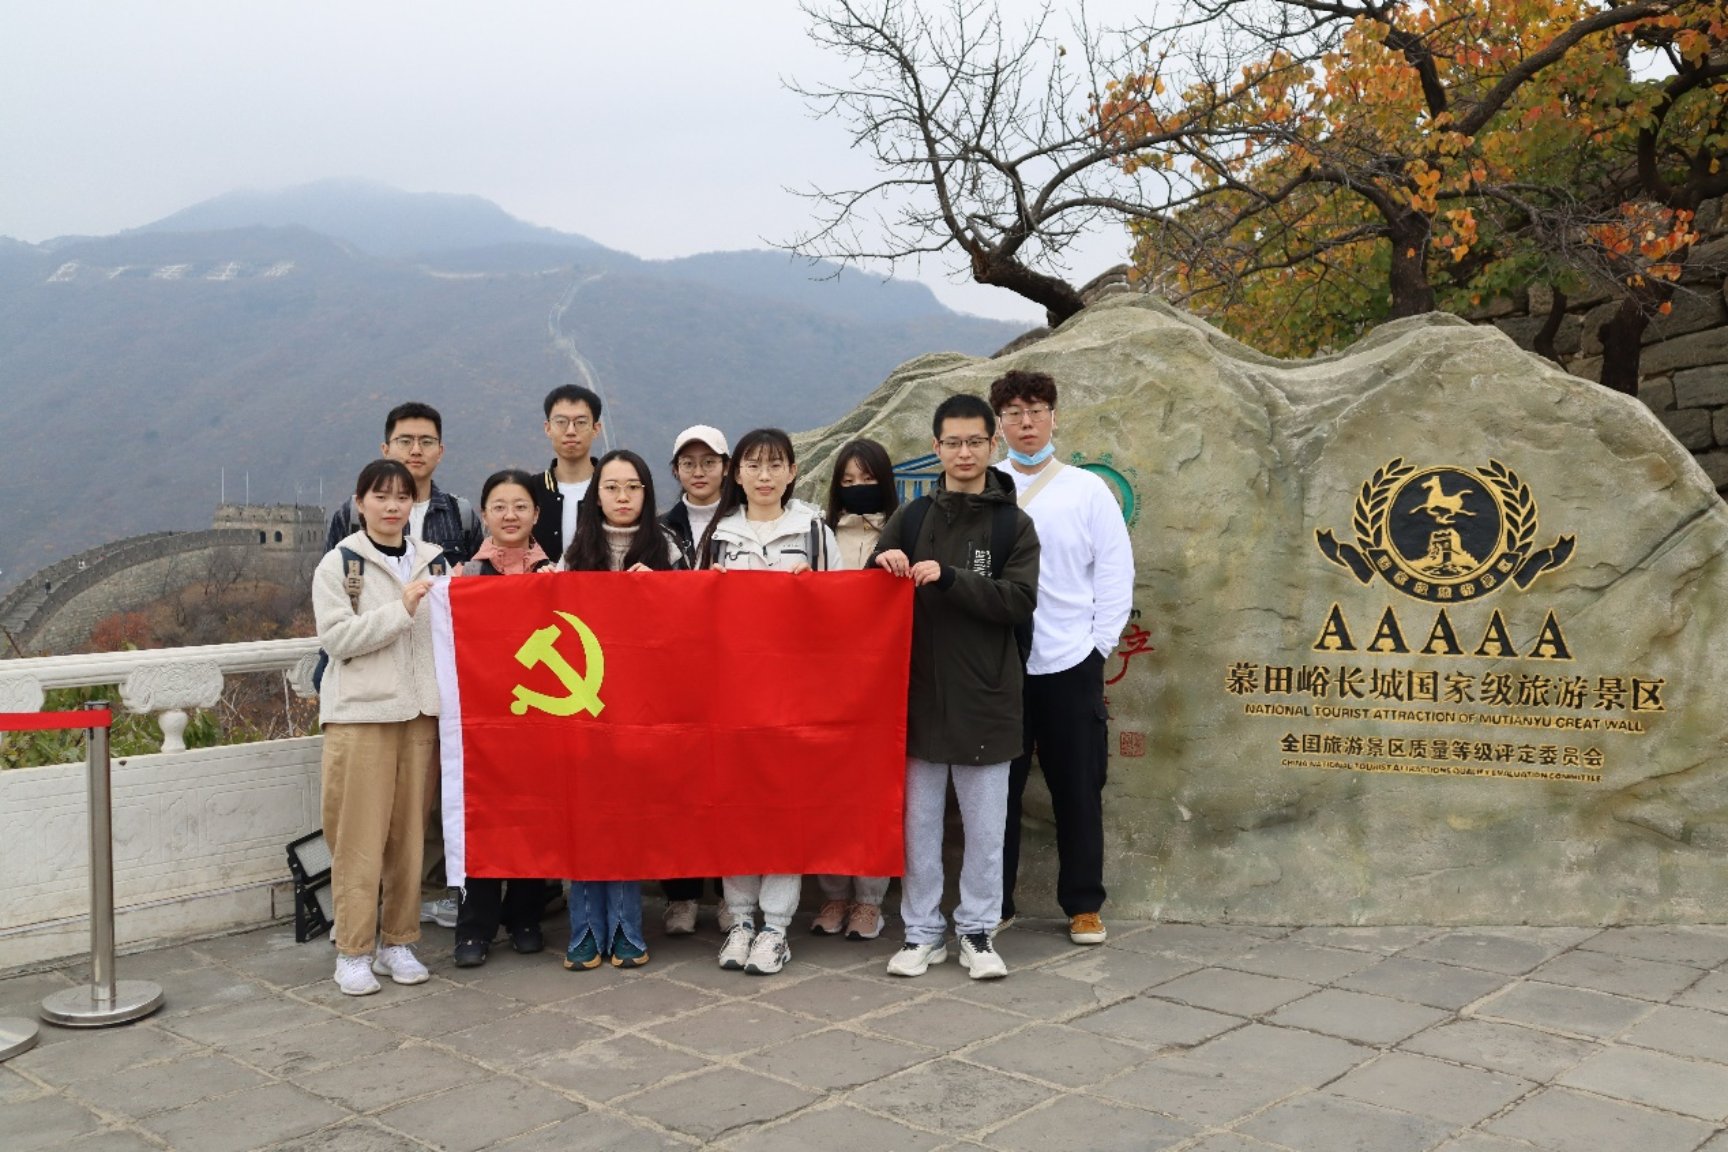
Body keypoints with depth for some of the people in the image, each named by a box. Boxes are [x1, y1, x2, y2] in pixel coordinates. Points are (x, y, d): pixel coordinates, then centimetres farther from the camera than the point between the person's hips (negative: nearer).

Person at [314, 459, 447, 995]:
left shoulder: (433, 561, 12)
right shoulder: (338, 564, 1)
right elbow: (336, 636, -10)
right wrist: (400, 610, -16)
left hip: (419, 713, 4)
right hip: (360, 715, -3)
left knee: (410, 832, 7)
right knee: (360, 837, -3)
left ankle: (399, 942, 18)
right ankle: (353, 951, 5)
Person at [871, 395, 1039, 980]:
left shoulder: (1013, 524, 0)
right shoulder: (911, 518, 6)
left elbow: (1021, 602, -12)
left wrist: (949, 578, -22)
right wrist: (884, 564, -15)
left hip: (985, 696, -2)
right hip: (919, 691, 2)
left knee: (985, 823, 7)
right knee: (919, 819, 9)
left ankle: (978, 930, 20)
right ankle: (922, 931, 21)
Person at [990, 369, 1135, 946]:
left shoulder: (1087, 489, 5)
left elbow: (1116, 572, 4)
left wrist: (1100, 642, -2)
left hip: (1071, 664, 0)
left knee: (1078, 788, 6)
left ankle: (1084, 905, 19)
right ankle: (993, 904, 18)